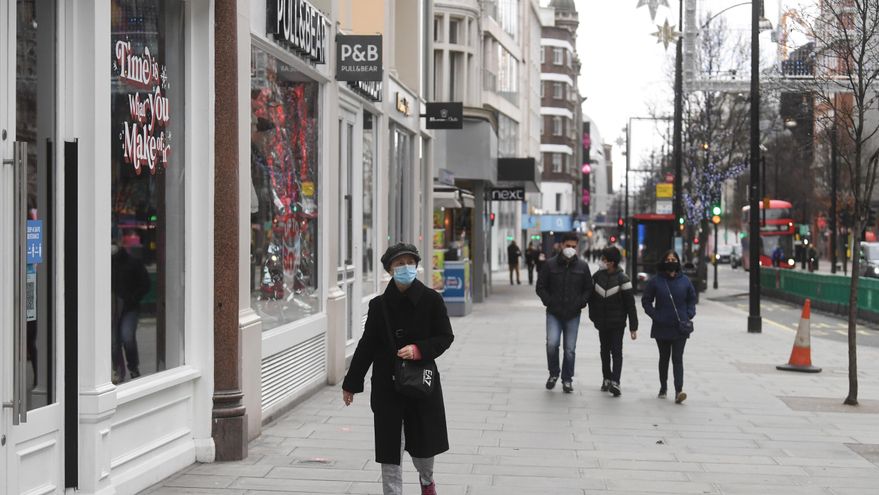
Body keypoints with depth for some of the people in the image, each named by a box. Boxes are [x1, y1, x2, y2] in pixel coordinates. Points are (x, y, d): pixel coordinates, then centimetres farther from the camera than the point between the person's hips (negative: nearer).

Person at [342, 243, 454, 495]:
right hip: (387, 385, 0)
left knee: (424, 440, 11)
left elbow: (446, 337, -1)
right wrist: (351, 383, 9)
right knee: (389, 446, 0)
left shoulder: (431, 299, -5)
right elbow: (367, 345, 6)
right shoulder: (379, 305, -1)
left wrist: (418, 349, -19)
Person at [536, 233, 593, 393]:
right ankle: (553, 373, 7)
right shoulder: (550, 264, 0)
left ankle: (567, 379, 20)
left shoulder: (583, 266, 5)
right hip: (553, 313, -1)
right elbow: (541, 287, 5)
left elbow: (588, 288, 12)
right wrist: (549, 302, -6)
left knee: (570, 349, 5)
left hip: (573, 315, 1)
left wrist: (581, 303, -3)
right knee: (552, 343, -16)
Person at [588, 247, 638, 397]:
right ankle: (606, 379, 26)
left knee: (616, 351, -9)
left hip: (618, 323, -5)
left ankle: (615, 383, -15)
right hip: (602, 323, 5)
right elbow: (591, 298, 11)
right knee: (605, 351, 14)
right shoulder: (597, 276, 1)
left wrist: (633, 327, -12)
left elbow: (630, 304, -12)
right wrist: (593, 317, 6)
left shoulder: (622, 279, -13)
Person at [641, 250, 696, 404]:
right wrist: (655, 315, -8)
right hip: (662, 328, 0)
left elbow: (692, 299, 13)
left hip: (680, 328, 0)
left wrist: (689, 315, -1)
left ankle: (679, 391, -16)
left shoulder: (684, 281, 3)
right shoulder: (655, 281, -1)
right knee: (664, 358, 13)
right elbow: (646, 300, 3)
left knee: (677, 359, -8)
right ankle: (663, 387, 27)